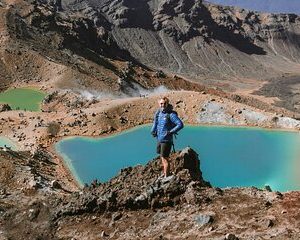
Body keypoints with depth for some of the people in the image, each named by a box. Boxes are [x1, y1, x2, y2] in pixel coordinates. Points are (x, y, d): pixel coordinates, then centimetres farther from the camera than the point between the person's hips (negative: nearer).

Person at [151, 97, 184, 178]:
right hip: (159, 139, 8)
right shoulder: (158, 113, 5)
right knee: (162, 157, 21)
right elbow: (155, 122, 24)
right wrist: (153, 131, 10)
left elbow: (180, 124, -24)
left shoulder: (171, 114, -17)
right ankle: (164, 173, 38)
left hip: (166, 140, -8)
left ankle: (166, 177, 4)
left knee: (165, 159, -5)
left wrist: (170, 132, -23)